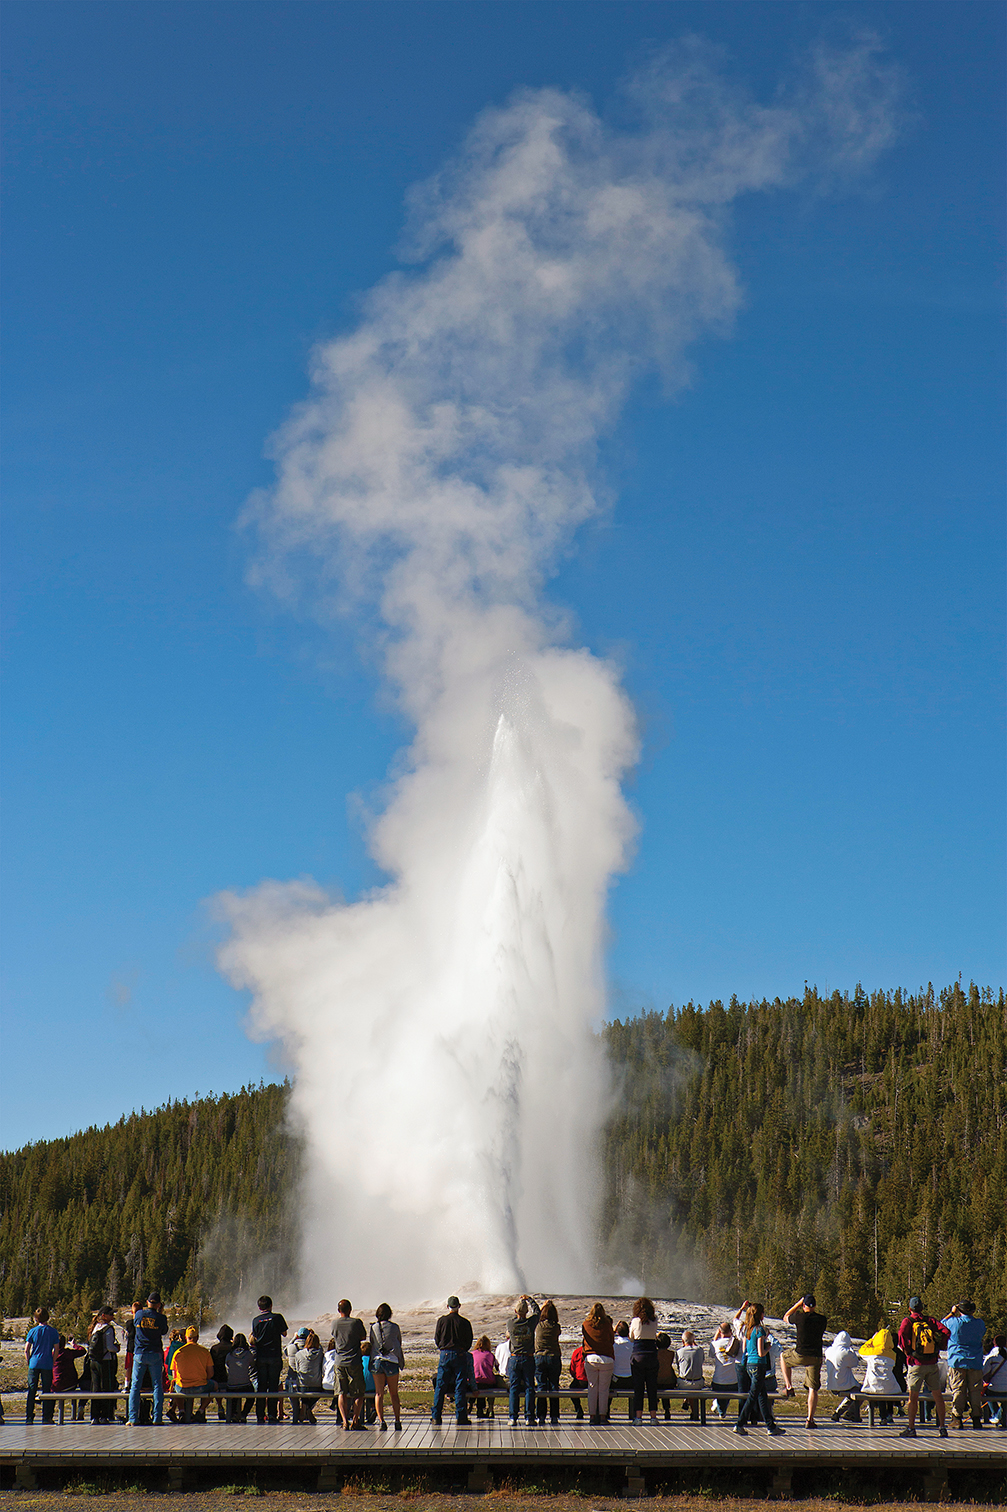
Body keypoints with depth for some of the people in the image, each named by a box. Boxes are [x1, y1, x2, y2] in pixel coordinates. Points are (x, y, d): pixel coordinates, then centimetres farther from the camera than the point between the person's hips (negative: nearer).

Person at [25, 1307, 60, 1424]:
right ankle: (46, 1416, 3)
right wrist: (54, 1364, 9)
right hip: (47, 1365, 0)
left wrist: (29, 1362, 11)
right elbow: (57, 1350, 0)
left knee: (31, 1390, 4)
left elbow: (26, 1350, -1)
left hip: (34, 1364, 0)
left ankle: (29, 1416, 1)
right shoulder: (53, 1331, 1)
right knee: (47, 1390, 5)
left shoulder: (32, 1331, 1)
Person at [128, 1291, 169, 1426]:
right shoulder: (161, 1318, -5)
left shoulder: (139, 1314, -1)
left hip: (139, 1354, 1)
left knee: (135, 1386, 6)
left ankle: (133, 1418, 0)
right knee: (157, 1386, 5)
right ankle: (157, 1418, -1)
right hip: (155, 1354, -1)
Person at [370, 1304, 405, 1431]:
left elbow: (371, 1344, 13)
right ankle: (397, 1422, 6)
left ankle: (381, 1421, -8)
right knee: (394, 1393, 9)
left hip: (376, 1360, 1)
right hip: (392, 1361, -1)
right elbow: (399, 1344, 12)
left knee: (379, 1393, 3)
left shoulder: (373, 1328, 4)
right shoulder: (395, 1327, 1)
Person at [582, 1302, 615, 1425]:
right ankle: (603, 1415, 1)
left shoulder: (585, 1325, 4)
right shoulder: (607, 1325, 0)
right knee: (604, 1388, 3)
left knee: (592, 1388, 7)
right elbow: (612, 1341, 11)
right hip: (606, 1359, -1)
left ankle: (592, 1415, 5)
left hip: (590, 1359, 1)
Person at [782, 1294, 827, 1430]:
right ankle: (810, 1419, -2)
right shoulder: (822, 1319, -2)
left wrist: (798, 1303, 13)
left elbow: (785, 1317, 12)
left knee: (784, 1356, 31)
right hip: (816, 1357, 2)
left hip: (800, 1355, -2)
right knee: (813, 1389, 5)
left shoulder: (800, 1317, -10)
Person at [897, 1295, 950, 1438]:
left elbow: (902, 1333, -19)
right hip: (932, 1363, 3)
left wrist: (907, 1351, -7)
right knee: (937, 1396, 9)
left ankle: (911, 1428, 1)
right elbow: (945, 1331, -5)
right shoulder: (931, 1321, 9)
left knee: (913, 1397, 2)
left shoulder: (908, 1321, 1)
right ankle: (942, 1427, 8)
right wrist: (938, 1347, 5)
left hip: (916, 1363, -3)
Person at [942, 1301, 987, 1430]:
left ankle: (957, 1418, -2)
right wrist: (972, 1316, 23)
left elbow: (942, 1324, 12)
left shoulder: (953, 1322, -8)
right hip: (975, 1362, 2)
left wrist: (952, 1313, 18)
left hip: (956, 1362, -2)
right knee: (975, 1390, 6)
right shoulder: (979, 1323, -2)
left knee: (957, 1390, 1)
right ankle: (976, 1418, 5)